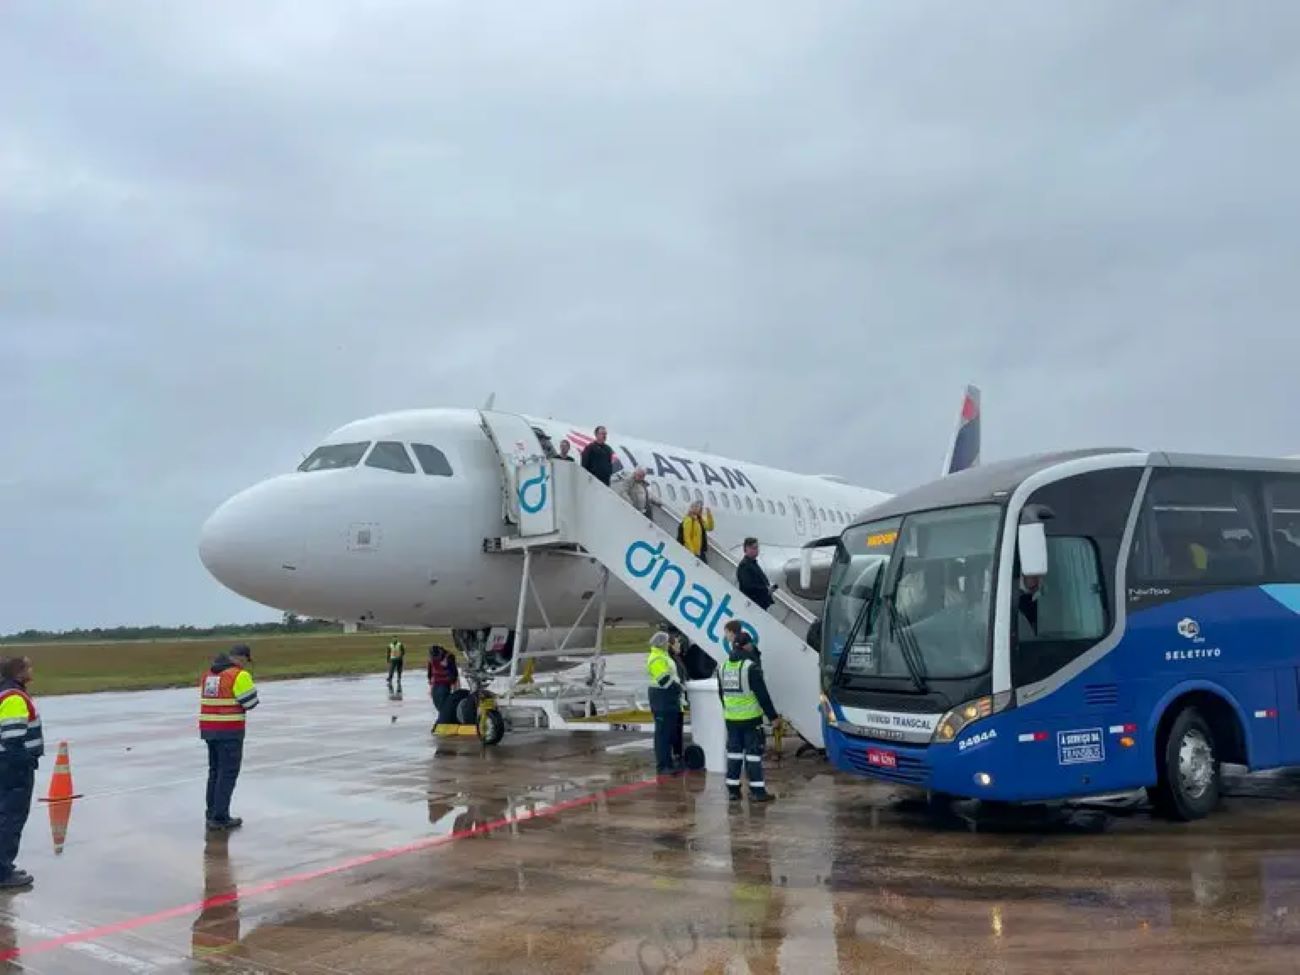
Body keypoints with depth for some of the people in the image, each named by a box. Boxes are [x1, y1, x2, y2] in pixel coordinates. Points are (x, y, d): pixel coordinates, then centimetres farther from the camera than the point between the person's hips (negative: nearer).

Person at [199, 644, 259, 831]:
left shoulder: (208, 675, 12)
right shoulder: (239, 675, -13)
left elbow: (211, 700, 17)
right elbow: (251, 702, -10)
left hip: (209, 728, 8)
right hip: (230, 731, -8)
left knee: (216, 771, 18)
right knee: (228, 773, -2)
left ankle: (212, 813, 22)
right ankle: (220, 817, -2)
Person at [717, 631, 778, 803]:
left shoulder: (723, 666, 7)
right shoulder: (751, 666, -15)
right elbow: (762, 694, -15)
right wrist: (772, 716, -9)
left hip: (731, 718, 6)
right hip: (751, 718, -6)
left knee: (734, 751, 13)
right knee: (753, 751, -1)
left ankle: (733, 789, 16)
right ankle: (757, 791, -1)